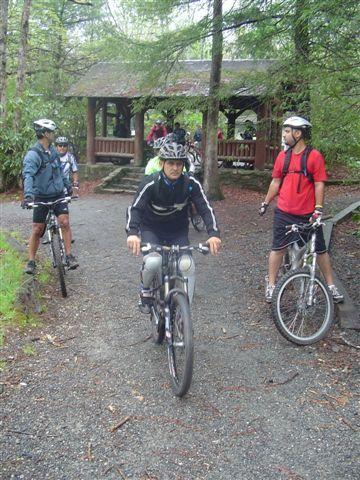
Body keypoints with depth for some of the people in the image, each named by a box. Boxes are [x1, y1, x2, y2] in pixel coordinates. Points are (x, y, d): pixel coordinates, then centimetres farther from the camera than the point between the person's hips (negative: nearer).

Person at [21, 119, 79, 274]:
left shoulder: (53, 150, 4)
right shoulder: (33, 154, -18)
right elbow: (28, 175, -32)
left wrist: (68, 185, 25)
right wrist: (28, 195, -45)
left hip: (58, 194, 5)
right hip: (42, 197, -4)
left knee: (64, 222, -10)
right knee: (37, 229, 1)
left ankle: (69, 256, -1)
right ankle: (31, 261, 13)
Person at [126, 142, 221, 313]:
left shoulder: (191, 183, -18)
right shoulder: (151, 183, -24)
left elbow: (205, 209, -22)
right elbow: (134, 208, -33)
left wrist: (214, 234, -40)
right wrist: (132, 233, -52)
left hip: (178, 231, 2)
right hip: (152, 230, -2)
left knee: (187, 265, -19)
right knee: (153, 262, -29)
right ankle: (145, 290, 5)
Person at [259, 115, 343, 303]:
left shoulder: (314, 156, -8)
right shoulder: (282, 156, 3)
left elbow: (319, 184, -8)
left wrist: (318, 209, -14)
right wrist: (265, 203, 13)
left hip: (308, 215, -2)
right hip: (283, 214, 3)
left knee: (320, 250, 7)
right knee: (277, 249, 6)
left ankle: (331, 286, 20)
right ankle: (271, 285, 17)